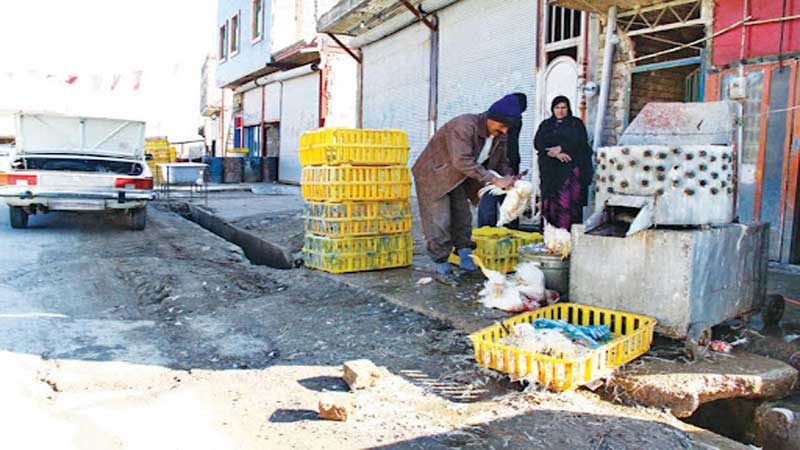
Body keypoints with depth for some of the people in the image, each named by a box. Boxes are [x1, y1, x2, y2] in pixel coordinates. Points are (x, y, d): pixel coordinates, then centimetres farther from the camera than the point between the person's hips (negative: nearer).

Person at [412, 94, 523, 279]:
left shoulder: (496, 135, -4)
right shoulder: (465, 125, -31)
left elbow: (501, 160, 10)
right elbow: (463, 161, -38)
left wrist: (509, 180, -11)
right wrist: (494, 180, -38)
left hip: (456, 179, 8)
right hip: (434, 176, -8)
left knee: (463, 219, 9)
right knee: (440, 222, -7)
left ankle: (466, 260, 18)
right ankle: (442, 266, 3)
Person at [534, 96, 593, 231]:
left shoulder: (576, 123, 15)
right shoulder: (545, 125, 21)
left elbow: (580, 141, -3)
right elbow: (538, 143, 4)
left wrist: (561, 148, -15)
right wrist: (554, 153, -11)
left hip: (571, 168, -2)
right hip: (550, 168, 2)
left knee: (568, 200, -14)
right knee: (550, 199, -8)